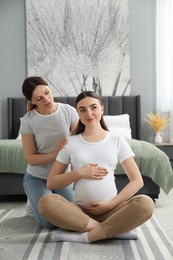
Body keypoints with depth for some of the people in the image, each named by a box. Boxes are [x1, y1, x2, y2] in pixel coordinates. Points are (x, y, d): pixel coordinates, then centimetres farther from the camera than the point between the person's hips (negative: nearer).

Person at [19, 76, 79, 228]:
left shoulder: (69, 111, -14)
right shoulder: (28, 121, -17)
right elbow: (30, 158, -13)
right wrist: (54, 154, -30)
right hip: (36, 178, -2)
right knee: (49, 222, -12)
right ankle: (35, 202, 22)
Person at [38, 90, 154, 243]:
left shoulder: (117, 140, 7)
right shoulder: (70, 143, 8)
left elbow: (137, 180, 4)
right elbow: (51, 183, 8)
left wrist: (111, 204, -8)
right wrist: (78, 173, -8)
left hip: (111, 210, 0)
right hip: (81, 210, 1)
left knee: (146, 204, -29)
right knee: (46, 202, -29)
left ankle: (84, 236, -25)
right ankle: (111, 229, -23)